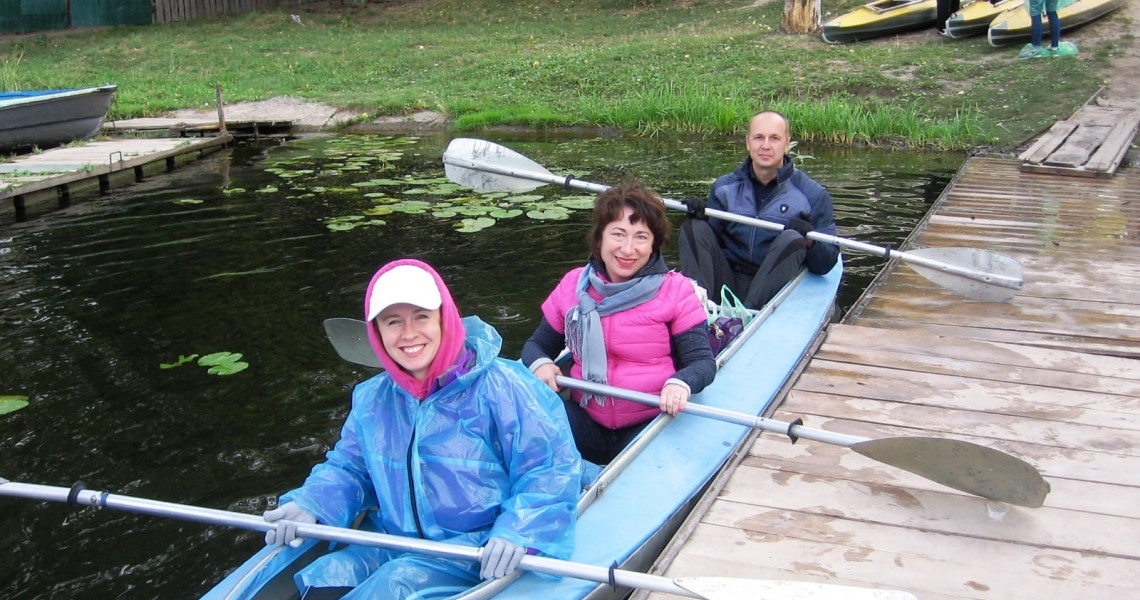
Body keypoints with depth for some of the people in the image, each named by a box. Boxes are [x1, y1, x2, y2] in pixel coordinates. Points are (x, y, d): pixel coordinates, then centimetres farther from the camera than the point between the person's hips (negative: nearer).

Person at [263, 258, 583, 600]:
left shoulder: (499, 386, -12)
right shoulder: (371, 400, 8)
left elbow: (552, 468, -13)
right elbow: (347, 468, 18)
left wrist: (517, 533, -26)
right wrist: (309, 505, -3)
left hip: (479, 551, -4)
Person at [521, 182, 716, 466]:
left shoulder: (676, 291, -1)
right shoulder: (574, 285, 6)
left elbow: (703, 360, -4)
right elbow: (537, 344, 16)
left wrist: (680, 383, -28)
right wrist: (540, 364, -9)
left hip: (651, 422, -2)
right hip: (585, 419, 3)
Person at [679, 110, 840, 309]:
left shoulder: (812, 194, 3)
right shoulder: (724, 187, 11)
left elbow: (827, 263, 1)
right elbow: (708, 242, 10)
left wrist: (809, 242, -20)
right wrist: (701, 217, -10)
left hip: (772, 291, -3)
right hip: (728, 284, 3)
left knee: (791, 240, -27)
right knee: (694, 228, -13)